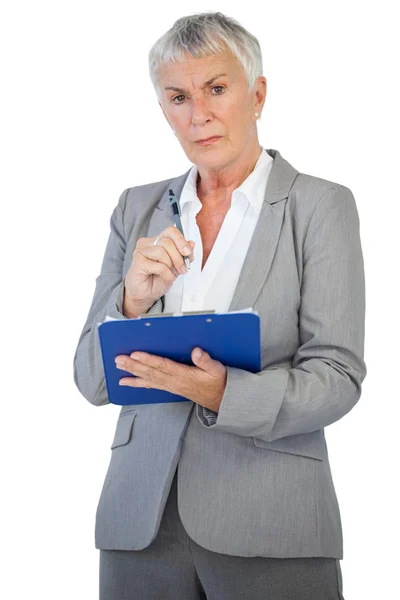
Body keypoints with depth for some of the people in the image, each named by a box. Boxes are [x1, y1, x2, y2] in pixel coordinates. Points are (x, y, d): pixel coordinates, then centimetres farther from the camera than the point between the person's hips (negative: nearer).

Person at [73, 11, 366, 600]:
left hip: (271, 528, -3)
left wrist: (223, 393, -23)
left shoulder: (322, 205, -2)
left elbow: (338, 376, -8)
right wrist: (133, 301, -14)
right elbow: (93, 382, 5)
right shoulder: (137, 208, 7)